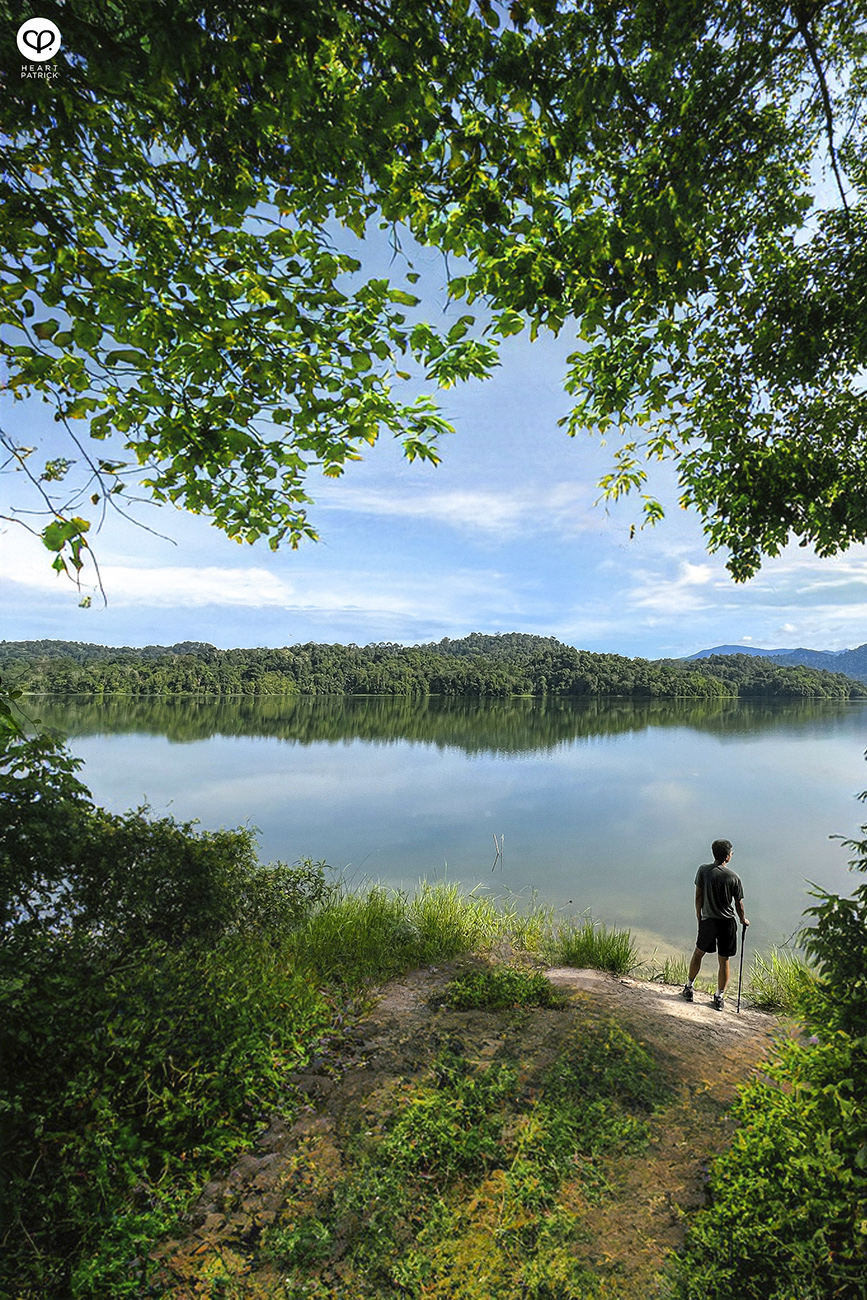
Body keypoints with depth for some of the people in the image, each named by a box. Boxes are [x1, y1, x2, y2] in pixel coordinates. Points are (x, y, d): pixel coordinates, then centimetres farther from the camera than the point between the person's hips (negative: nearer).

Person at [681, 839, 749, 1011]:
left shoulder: (703, 870, -8)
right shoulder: (734, 877, -13)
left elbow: (698, 896, -2)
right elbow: (739, 904, -3)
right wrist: (743, 920, 16)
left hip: (707, 921, 2)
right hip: (727, 922, -2)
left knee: (698, 953, 19)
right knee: (724, 961, 11)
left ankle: (689, 987, 28)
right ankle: (719, 997, 18)